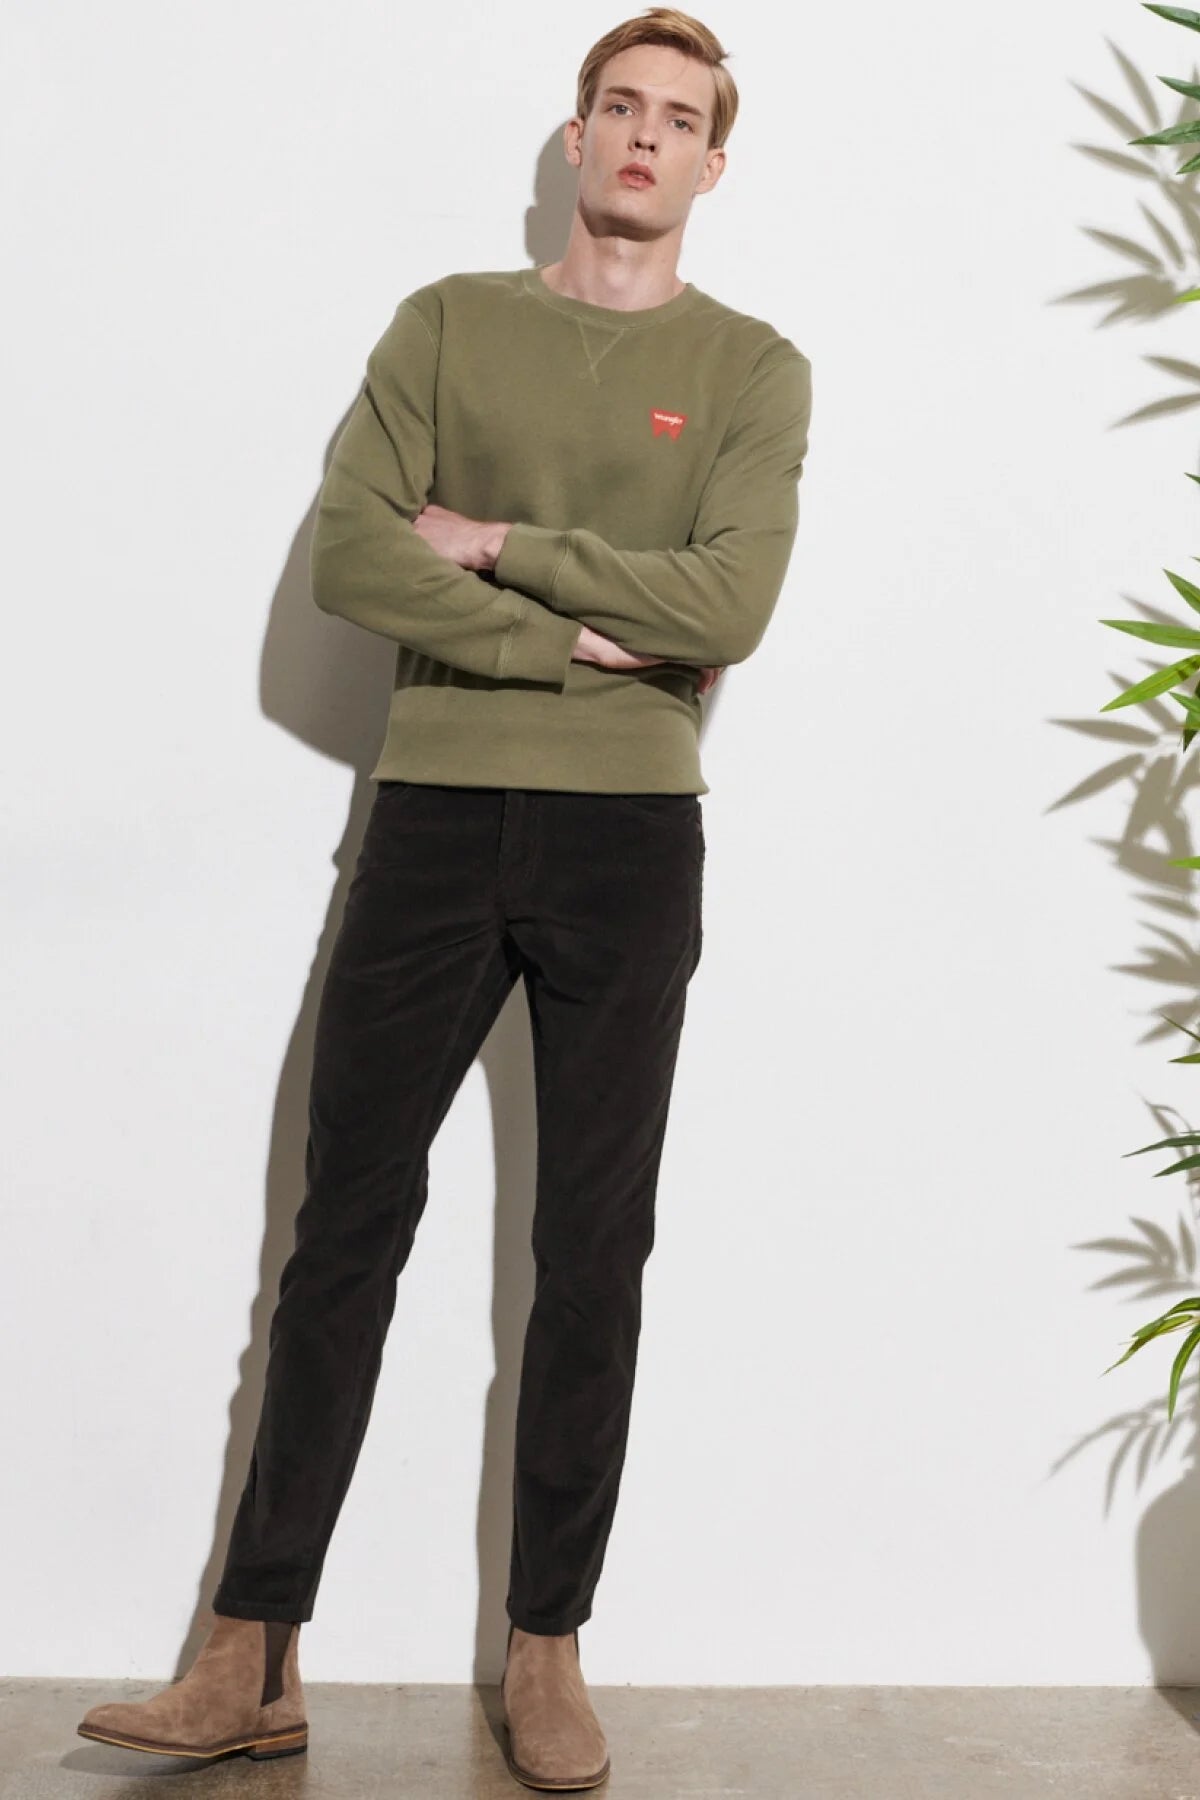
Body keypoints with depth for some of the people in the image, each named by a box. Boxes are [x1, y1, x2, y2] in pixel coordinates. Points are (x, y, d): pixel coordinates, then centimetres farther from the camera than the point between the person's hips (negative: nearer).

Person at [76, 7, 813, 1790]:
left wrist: (499, 545, -9)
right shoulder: (447, 323, 10)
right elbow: (346, 554, -4)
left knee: (594, 1252, 4)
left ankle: (547, 1654, 15)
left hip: (631, 835, 0)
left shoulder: (752, 369, 7)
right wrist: (581, 638, -10)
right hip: (435, 817, 1)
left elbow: (731, 604, -10)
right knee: (346, 1228, 1)